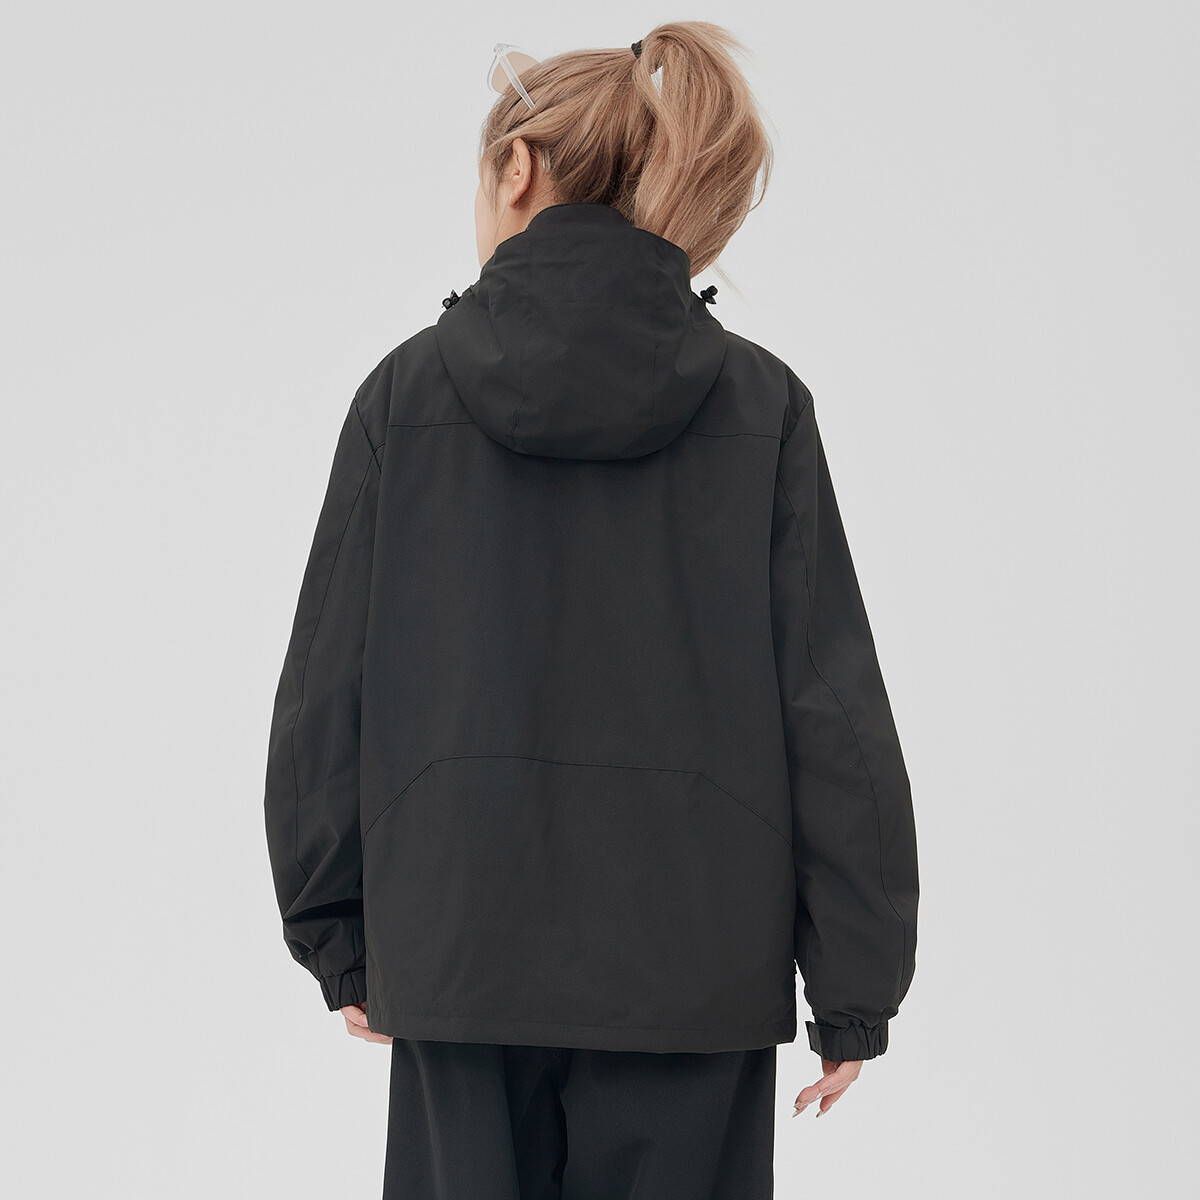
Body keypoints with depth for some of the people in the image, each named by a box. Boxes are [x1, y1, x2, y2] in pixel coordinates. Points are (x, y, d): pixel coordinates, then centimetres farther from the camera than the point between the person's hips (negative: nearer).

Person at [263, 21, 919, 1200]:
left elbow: (327, 688, 0)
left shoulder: (408, 390, -2)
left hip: (462, 946, 0)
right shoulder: (760, 404, -2)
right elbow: (833, 710, -3)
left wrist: (334, 934, 11)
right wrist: (854, 987, 3)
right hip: (695, 958, 0)